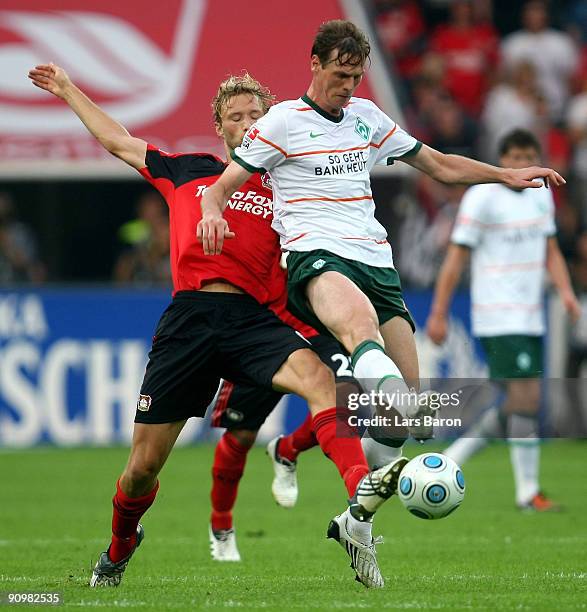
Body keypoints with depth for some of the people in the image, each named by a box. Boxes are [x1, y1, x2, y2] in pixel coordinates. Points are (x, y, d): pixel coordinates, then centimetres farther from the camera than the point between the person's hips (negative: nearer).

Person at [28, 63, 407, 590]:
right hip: (190, 316, 1)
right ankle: (119, 549, 34)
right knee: (145, 462, 3)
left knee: (317, 375, -34)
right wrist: (67, 90, 39)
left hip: (253, 319, -1)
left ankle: (362, 497, -52)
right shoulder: (187, 171, 20)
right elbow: (116, 140, 31)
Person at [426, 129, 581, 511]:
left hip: (530, 318, 8)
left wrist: (566, 291, 1)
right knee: (528, 397, -14)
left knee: (519, 404, 10)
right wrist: (439, 314, -8)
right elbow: (457, 256, -8)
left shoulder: (541, 195, 12)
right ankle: (528, 492, -7)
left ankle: (452, 458, 22)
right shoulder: (482, 197, -9)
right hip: (499, 318, -8)